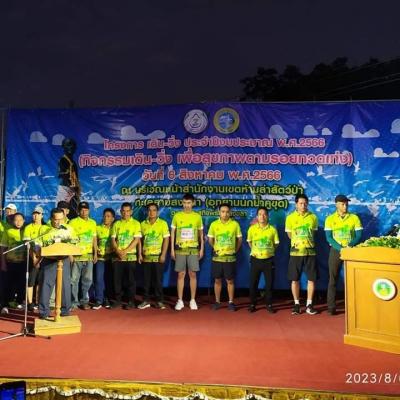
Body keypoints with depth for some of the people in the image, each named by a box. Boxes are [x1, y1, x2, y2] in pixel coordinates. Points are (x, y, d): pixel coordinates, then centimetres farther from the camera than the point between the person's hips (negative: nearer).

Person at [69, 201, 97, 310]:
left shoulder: (93, 222, 12)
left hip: (89, 255, 3)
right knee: (74, 280, 0)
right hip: (76, 255, -3)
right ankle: (74, 302, 10)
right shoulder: (73, 222, -1)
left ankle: (84, 301, 17)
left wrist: (95, 253, 9)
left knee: (87, 280, 6)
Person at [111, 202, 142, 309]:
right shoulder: (116, 224, 10)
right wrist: (118, 251, -11)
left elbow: (137, 240, -7)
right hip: (118, 256, 3)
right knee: (117, 279, 4)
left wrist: (125, 251, -15)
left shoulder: (136, 223, 1)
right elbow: (113, 239, 6)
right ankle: (117, 300, 15)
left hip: (131, 256, -2)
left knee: (130, 279, 1)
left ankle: (131, 301, 9)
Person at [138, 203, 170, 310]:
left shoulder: (163, 223, -2)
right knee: (146, 280, 6)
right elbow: (140, 240, 11)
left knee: (158, 280, 2)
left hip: (158, 256, -3)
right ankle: (146, 301, 14)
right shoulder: (143, 224, 7)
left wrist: (163, 255, -11)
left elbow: (166, 239, -4)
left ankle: (159, 301, 10)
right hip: (146, 256, 3)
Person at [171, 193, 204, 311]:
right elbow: (172, 233, 5)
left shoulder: (197, 216, 4)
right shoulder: (177, 216, 2)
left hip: (193, 249, 0)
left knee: (193, 274, 2)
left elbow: (201, 234, 10)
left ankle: (193, 300, 11)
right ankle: (180, 300, 9)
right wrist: (172, 249, -1)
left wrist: (202, 249, 3)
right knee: (181, 274, 2)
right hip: (180, 249, 0)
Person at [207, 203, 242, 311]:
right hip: (217, 257, 1)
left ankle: (231, 302, 16)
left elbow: (239, 239, 6)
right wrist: (216, 248, 7)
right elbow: (210, 239, 9)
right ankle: (217, 302, 19)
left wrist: (234, 250, 3)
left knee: (230, 281, 5)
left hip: (230, 258, -1)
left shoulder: (235, 224, -4)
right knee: (217, 280, 8)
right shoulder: (214, 224, -2)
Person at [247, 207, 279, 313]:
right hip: (255, 259, 0)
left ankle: (269, 305, 18)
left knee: (269, 283, 4)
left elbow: (276, 244, 7)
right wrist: (255, 250, 8)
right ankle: (252, 304, 18)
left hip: (269, 260, 0)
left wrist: (269, 251, 2)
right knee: (253, 283, 4)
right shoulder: (252, 228, -2)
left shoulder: (273, 229, -4)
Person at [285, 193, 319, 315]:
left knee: (311, 278, 2)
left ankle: (309, 304, 12)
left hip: (310, 252, 1)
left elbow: (313, 233, 15)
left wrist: (307, 242, 11)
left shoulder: (313, 217, 3)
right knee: (295, 279, 3)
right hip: (296, 252, -1)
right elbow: (290, 235, 7)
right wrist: (298, 242, 5)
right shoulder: (290, 217, -1)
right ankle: (297, 304, 14)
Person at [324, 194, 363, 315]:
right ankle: (331, 307, 3)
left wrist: (349, 246, -18)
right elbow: (329, 237, -5)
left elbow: (359, 235, -1)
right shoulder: (330, 218, 1)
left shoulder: (354, 217, 3)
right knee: (333, 279, -1)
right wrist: (340, 248, -18)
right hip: (335, 250, -1)